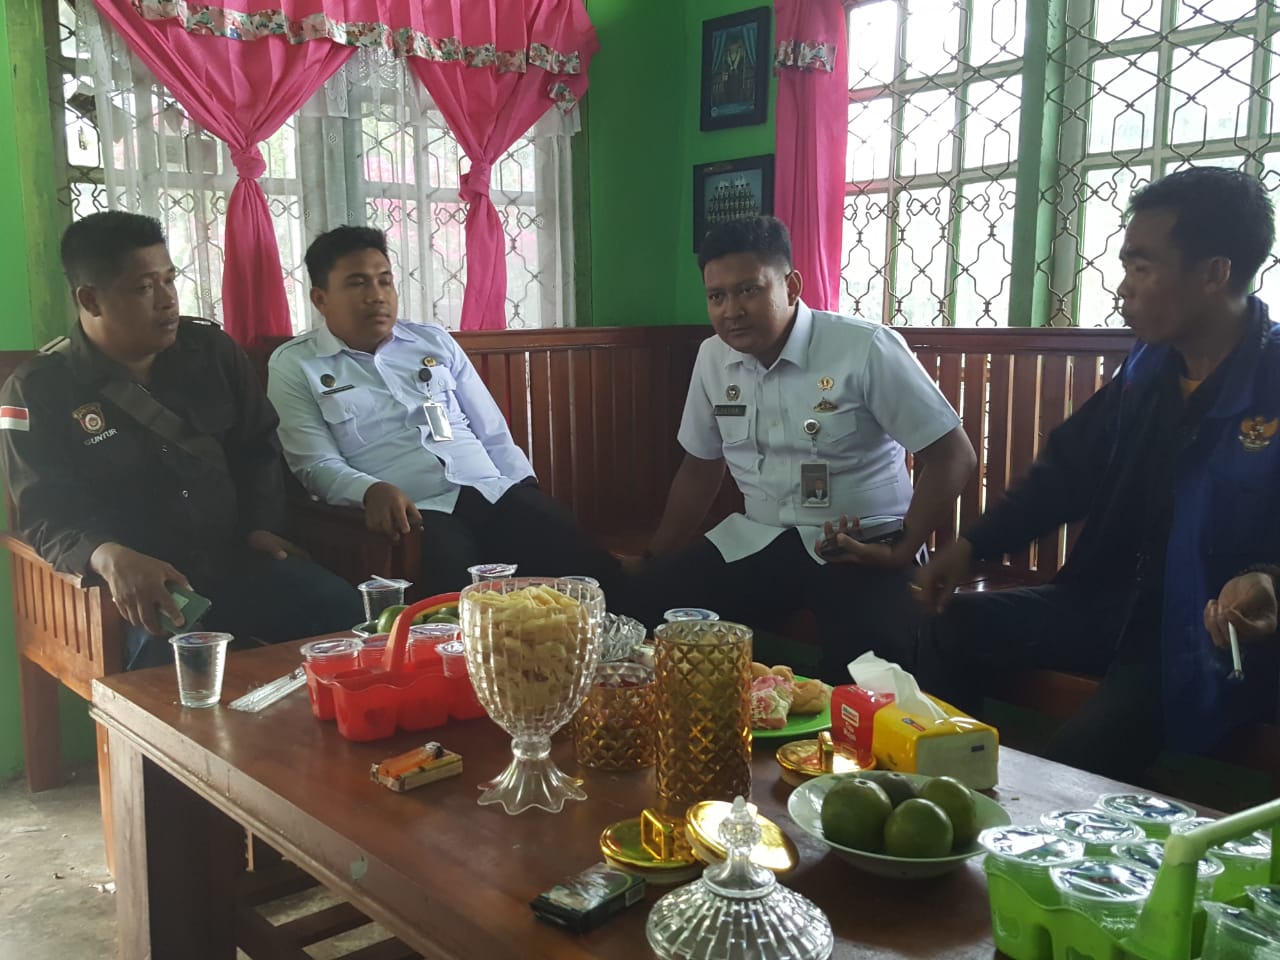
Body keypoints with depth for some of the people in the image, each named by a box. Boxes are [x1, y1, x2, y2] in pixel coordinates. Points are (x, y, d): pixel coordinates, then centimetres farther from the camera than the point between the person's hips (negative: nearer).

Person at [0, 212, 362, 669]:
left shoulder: (210, 349, 10)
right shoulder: (38, 390, -2)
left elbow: (257, 446, 18)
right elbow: (47, 516, -9)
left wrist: (260, 525, 2)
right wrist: (110, 557, -31)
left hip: (234, 560, 4)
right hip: (137, 585, -4)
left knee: (347, 610, -20)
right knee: (173, 657, -38)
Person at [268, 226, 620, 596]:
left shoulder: (434, 341, 20)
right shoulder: (294, 365, 9)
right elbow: (316, 463, -2)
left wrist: (528, 495, 7)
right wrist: (372, 491, -21)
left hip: (497, 493, 4)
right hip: (414, 513, -4)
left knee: (594, 574, -20)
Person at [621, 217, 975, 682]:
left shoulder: (866, 349, -13)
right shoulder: (712, 358, 4)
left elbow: (952, 455, -9)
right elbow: (700, 467, 16)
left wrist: (903, 551, -17)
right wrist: (654, 560, 11)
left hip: (859, 546, -5)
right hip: (755, 539, 5)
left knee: (864, 668, -32)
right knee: (649, 600, -13)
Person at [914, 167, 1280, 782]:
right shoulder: (1147, 367, 5)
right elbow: (1070, 470, 11)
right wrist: (972, 544, 2)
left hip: (1210, 636, -7)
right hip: (1117, 602, 7)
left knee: (1076, 763, -27)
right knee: (951, 628, 4)